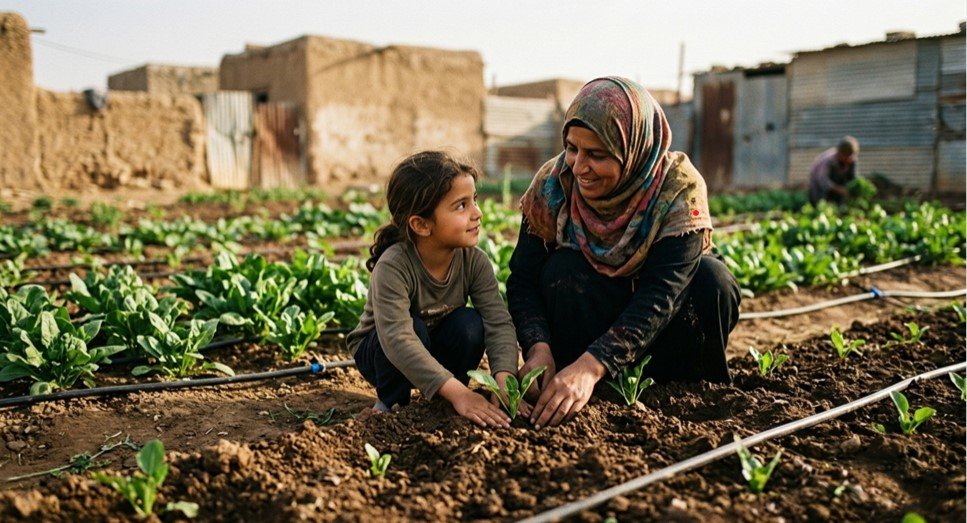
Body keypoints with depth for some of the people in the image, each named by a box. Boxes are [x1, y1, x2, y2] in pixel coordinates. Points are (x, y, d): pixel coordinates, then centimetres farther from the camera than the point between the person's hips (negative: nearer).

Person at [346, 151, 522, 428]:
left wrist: (504, 380, -45)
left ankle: (440, 403, -2)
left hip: (436, 348, 4)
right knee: (413, 327, -35)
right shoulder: (392, 267, -34)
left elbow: (499, 323, -26)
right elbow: (398, 339, -45)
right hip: (379, 351, -3)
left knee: (470, 324, -26)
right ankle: (391, 403, -8)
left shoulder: (475, 261, -19)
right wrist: (457, 392, -53)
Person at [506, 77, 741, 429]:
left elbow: (660, 296, -34)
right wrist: (538, 348, -37)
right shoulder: (553, 183, -18)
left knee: (713, 279, -28)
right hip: (586, 313, 0)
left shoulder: (679, 188, -25)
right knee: (563, 270, -30)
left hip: (656, 327, 0)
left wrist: (591, 365, -46)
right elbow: (522, 280, -18)